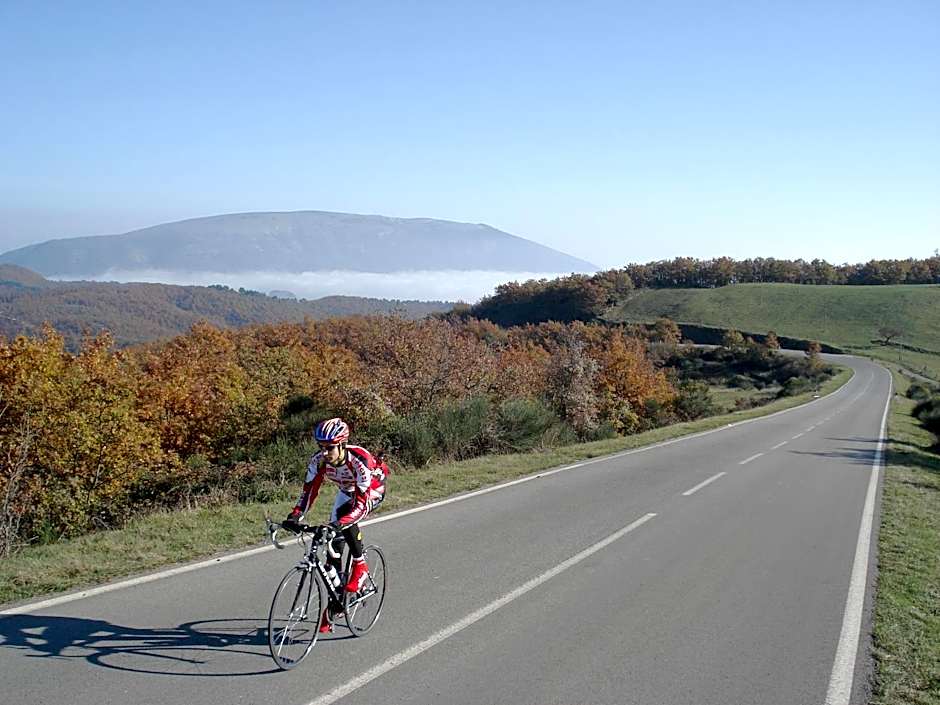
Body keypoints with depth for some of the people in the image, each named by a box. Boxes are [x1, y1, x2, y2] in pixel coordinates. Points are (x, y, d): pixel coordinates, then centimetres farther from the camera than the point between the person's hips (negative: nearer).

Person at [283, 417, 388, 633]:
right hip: (347, 491, 5)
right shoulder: (319, 460, -24)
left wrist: (340, 522, -56)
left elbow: (362, 504, -42)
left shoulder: (359, 460, -39)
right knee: (334, 539, -8)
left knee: (345, 522, -33)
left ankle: (360, 566, -10)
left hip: (372, 491, -5)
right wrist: (294, 517, -36)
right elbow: (309, 491, -20)